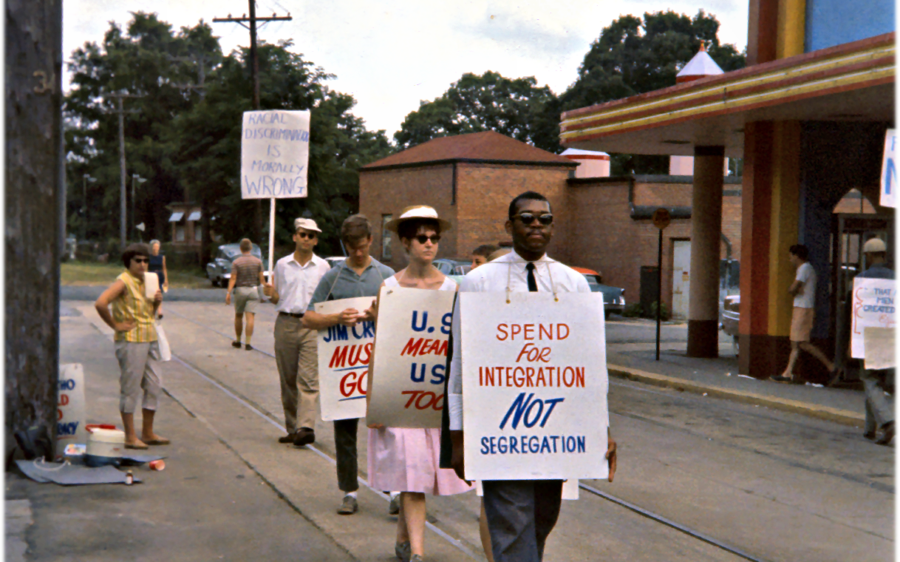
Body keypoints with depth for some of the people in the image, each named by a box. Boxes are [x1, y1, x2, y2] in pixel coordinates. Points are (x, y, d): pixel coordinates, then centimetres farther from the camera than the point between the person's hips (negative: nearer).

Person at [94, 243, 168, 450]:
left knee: (153, 387, 11)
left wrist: (157, 302, 4)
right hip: (131, 341, -8)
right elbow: (100, 304, -24)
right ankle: (130, 437, 4)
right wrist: (115, 324, -16)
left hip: (150, 339, 8)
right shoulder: (123, 282, -11)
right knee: (130, 389, -2)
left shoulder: (146, 281, 15)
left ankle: (148, 433, 21)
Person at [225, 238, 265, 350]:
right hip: (253, 290, 0)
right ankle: (247, 343, -10)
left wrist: (228, 292, -14)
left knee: (238, 316, 14)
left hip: (240, 290, 0)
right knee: (250, 317, -4)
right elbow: (261, 278, -1)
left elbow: (233, 279, -11)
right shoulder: (258, 261, 0)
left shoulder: (236, 262, -3)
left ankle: (238, 341, 23)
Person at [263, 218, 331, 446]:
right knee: (287, 380, 5)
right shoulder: (282, 265, 12)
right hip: (286, 323, 2)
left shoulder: (323, 267, 8)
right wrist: (271, 293, -7)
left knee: (308, 379, -13)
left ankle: (306, 427, -22)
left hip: (312, 326, -2)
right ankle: (292, 428, 14)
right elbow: (277, 299, 15)